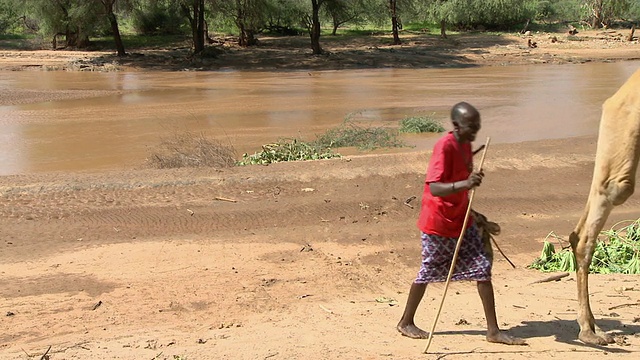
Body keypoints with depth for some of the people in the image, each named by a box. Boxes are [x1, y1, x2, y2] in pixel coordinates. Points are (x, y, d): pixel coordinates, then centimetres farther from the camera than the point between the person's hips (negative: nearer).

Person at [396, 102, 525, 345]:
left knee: (483, 268, 1)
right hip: (437, 224, -8)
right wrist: (464, 184, -47)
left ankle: (493, 331, 6)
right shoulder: (444, 147, -22)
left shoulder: (465, 145, 5)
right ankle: (405, 323, 26)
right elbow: (434, 188, -32)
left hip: (461, 221, 8)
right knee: (428, 273, 7)